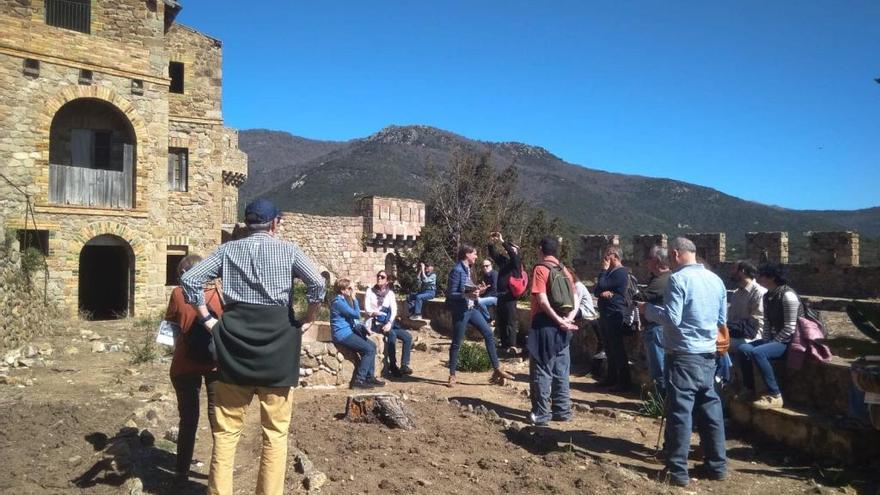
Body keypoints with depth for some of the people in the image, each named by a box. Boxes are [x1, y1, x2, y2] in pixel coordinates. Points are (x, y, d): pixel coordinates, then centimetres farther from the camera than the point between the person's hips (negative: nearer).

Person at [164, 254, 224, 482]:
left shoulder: (178, 293, -5)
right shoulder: (220, 291, -3)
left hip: (185, 363, 0)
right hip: (217, 361, 1)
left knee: (188, 417, 11)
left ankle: (182, 470, 16)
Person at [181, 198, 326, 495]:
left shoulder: (228, 250, 8)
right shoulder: (287, 250, 2)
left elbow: (189, 280, 0)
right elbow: (318, 283, -11)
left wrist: (208, 320, 6)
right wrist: (306, 322, 0)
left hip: (235, 336, 2)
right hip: (277, 338, -2)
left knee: (227, 429, 11)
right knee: (275, 430, 9)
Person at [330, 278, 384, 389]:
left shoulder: (344, 300, 15)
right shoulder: (338, 302, -17)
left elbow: (355, 316, 18)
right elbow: (357, 314, -16)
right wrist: (354, 298, -9)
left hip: (349, 332, 10)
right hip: (342, 335, -10)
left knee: (372, 345, 5)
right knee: (369, 349, -15)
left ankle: (370, 377, 7)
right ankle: (358, 380, -11)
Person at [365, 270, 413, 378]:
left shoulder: (390, 293, 12)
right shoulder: (370, 291, 5)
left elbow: (394, 310, 0)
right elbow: (367, 310, -4)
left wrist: (390, 323, -18)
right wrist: (383, 313, -17)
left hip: (388, 323, 4)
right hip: (374, 323, -4)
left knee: (408, 336, -17)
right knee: (392, 334, -33)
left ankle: (404, 365, -15)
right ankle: (393, 366, -25)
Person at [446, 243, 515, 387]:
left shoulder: (467, 269, 10)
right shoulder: (457, 270, -16)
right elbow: (451, 294, -18)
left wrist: (477, 290, 3)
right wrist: (468, 295, -28)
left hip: (472, 308, 8)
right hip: (460, 310, -8)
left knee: (488, 333, 3)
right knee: (456, 343, 2)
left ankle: (497, 369, 10)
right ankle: (452, 376, 16)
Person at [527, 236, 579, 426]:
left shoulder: (540, 269, -9)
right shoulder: (565, 270, 11)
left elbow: (543, 300, -19)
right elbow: (575, 300, 5)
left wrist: (558, 320, -16)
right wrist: (569, 318, -8)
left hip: (545, 324, -6)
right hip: (562, 327, 6)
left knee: (541, 372, 1)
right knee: (561, 371, 12)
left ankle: (541, 414, 4)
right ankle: (562, 411, 17)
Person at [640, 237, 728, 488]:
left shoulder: (678, 279, -13)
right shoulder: (716, 280, 8)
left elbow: (672, 318, -18)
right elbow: (721, 320, 16)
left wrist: (648, 309, -4)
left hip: (683, 354, -7)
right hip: (708, 354, 7)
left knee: (680, 412, -2)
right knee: (710, 409, 14)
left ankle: (677, 470, 3)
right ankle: (717, 465, 22)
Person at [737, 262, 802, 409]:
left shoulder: (787, 295, -18)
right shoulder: (767, 296, 10)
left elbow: (789, 328, -21)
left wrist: (772, 343, -17)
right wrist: (766, 341, -1)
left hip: (789, 341, -9)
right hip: (773, 339, 9)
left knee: (757, 352, -29)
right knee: (743, 348, -8)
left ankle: (775, 396, -21)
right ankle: (749, 390, 0)